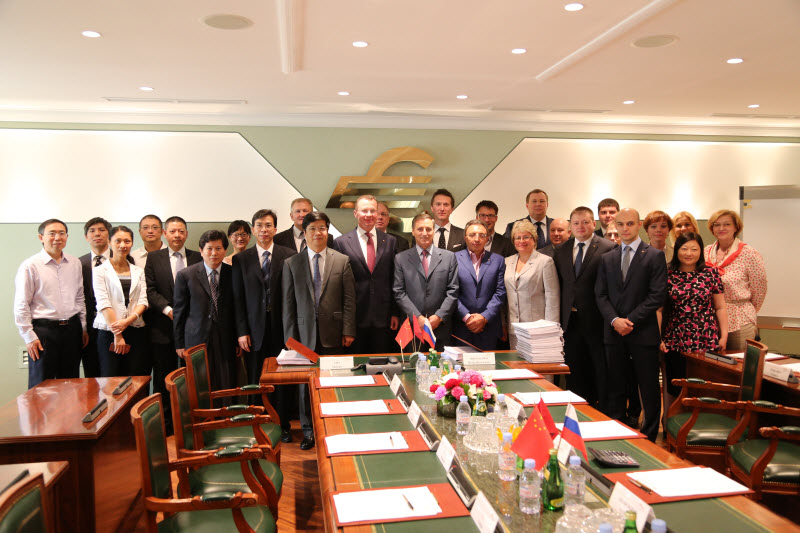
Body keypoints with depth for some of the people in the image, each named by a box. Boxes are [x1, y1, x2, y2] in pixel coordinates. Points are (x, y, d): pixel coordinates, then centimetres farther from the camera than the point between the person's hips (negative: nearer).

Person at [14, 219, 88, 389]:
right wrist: (29, 337, -7)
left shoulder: (75, 263, 9)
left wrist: (83, 328, 12)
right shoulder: (30, 265, -5)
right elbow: (21, 306, -5)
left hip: (72, 329, 4)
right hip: (44, 329, -4)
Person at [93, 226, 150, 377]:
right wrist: (117, 335, -12)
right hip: (109, 333, -3)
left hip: (136, 332, 3)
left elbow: (143, 301, 6)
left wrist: (128, 320, -13)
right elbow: (103, 304, -5)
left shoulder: (138, 271, 14)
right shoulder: (100, 271, 3)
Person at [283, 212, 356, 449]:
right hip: (305, 332, 1)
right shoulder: (291, 264, 6)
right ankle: (308, 430, 20)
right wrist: (290, 335, 0)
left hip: (333, 332, 0)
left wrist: (348, 330, -3)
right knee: (306, 383, 6)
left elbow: (349, 299, 2)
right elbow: (288, 303, 4)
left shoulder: (342, 261, 4)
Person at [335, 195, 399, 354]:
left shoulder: (390, 241, 8)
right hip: (355, 316, -2)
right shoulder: (341, 242, 0)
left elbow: (394, 280, 8)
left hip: (383, 317, 2)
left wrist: (395, 313, 5)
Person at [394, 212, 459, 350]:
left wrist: (439, 316, -8)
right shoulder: (401, 259, 6)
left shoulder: (449, 257, 8)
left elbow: (453, 291, 3)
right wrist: (418, 317, -10)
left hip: (441, 328, 1)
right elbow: (399, 293, 0)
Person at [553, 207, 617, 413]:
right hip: (571, 321, 5)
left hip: (596, 322, -5)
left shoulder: (608, 248, -5)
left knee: (602, 373, 4)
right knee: (575, 375, 12)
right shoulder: (561, 251, 11)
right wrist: (563, 312, 6)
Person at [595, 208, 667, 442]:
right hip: (614, 333, 4)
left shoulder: (654, 256, -1)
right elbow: (601, 295, 7)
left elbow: (657, 295, -8)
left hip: (644, 333, -4)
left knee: (649, 389, 4)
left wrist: (630, 320, -13)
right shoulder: (607, 258, 12)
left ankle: (649, 437, 16)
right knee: (615, 388, 9)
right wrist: (614, 320, -9)